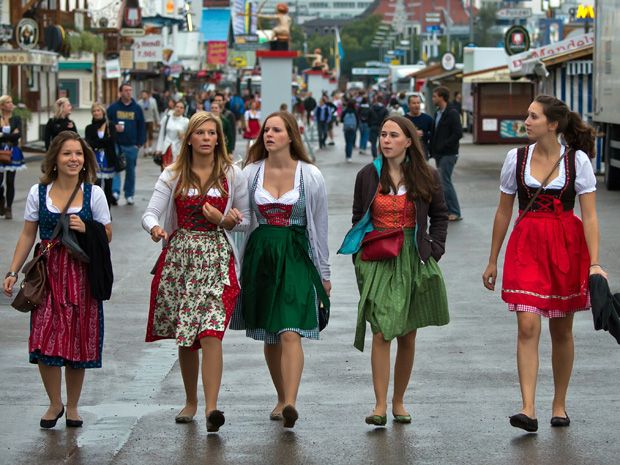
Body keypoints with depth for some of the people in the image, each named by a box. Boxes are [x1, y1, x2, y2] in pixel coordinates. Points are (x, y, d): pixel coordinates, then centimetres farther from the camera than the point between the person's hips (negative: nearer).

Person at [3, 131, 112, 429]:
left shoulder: (94, 194, 3)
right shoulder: (38, 193, 4)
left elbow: (107, 235, 7)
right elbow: (28, 235, 8)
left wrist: (87, 228, -13)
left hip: (81, 273, 0)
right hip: (48, 272, 0)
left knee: (78, 339, 2)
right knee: (45, 338, -8)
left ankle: (72, 406, 19)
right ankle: (55, 403, 11)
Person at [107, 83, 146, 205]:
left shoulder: (137, 108, 6)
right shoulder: (113, 108, 2)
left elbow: (142, 126, 7)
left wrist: (140, 143, 0)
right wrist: (114, 127, -14)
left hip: (132, 145, 2)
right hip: (116, 144, -2)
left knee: (131, 170, 8)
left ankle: (129, 194, 17)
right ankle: (115, 191, -16)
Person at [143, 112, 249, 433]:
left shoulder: (232, 175, 6)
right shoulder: (173, 175, 8)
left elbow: (245, 220, 12)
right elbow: (150, 213, -2)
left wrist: (224, 221, -9)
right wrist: (155, 228, -24)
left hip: (216, 256, -2)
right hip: (179, 255, 2)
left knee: (210, 331, -17)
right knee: (184, 335, 9)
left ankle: (211, 407, -25)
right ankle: (191, 400, 27)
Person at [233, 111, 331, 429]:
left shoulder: (310, 176, 1)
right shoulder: (251, 173, 5)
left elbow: (320, 226, 7)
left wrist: (324, 272, 8)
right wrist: (238, 265, 6)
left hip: (296, 257, -3)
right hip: (260, 256, 3)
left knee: (289, 332, -17)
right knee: (269, 336, 9)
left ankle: (290, 403, -26)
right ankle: (282, 398, 23)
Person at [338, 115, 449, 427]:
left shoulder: (426, 176, 4)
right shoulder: (368, 175, 4)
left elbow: (439, 215, 14)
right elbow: (358, 217, 12)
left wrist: (435, 248, 3)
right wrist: (361, 255, 3)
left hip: (413, 260, 1)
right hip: (378, 259, -1)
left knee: (407, 335, 6)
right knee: (381, 332, -12)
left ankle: (399, 402, 18)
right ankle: (380, 405, -12)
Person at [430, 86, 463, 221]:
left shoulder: (452, 114, -12)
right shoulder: (438, 114, 14)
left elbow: (458, 133, -18)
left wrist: (443, 146, -18)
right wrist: (433, 150, 10)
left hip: (448, 154, -9)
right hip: (439, 154, 9)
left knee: (444, 181, -11)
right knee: (443, 182, 10)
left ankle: (455, 212, -4)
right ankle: (448, 210, 17)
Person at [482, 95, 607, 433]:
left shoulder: (577, 160, -4)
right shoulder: (517, 158, 2)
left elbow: (589, 215, -6)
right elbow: (503, 212, 10)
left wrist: (594, 262, -16)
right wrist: (492, 261, 12)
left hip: (567, 246, -1)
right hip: (526, 245, 1)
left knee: (561, 331, 9)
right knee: (528, 326, -12)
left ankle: (559, 405, 24)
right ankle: (528, 410, -15)